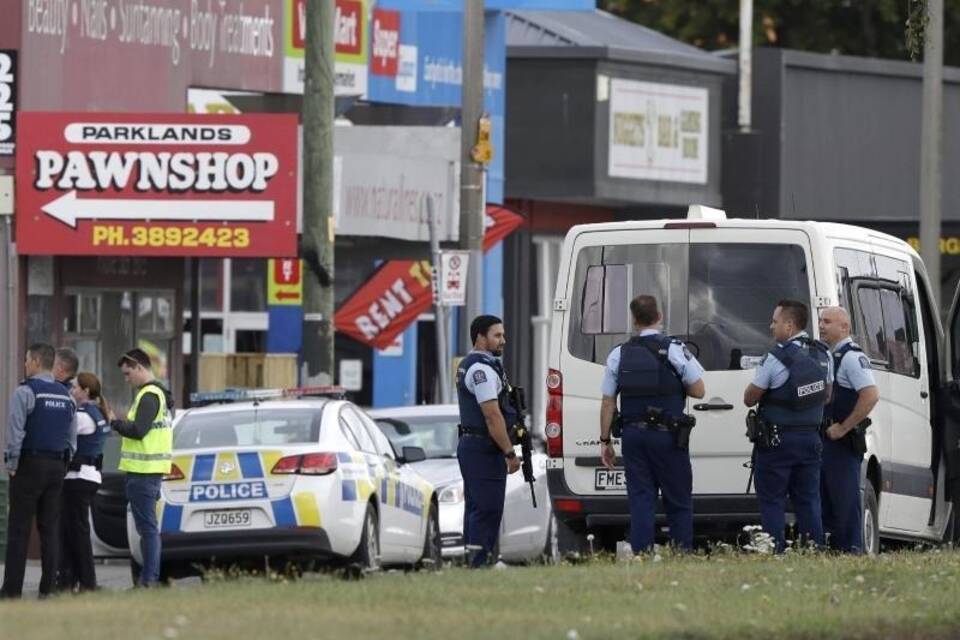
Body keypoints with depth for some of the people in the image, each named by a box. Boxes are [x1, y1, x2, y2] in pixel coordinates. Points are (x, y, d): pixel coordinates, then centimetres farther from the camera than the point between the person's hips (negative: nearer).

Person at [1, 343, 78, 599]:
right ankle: (48, 587, 4)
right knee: (50, 528, 7)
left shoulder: (26, 392, -10)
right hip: (57, 467, 6)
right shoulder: (66, 396, 12)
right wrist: (62, 465, 17)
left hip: (30, 464, -6)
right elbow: (73, 437, 15)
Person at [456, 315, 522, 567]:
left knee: (476, 509, 13)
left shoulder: (468, 365, 18)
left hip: (469, 443, 11)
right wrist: (510, 453, -18)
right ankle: (480, 562, -15)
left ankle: (473, 561, 15)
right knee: (487, 511, -12)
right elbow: (492, 416, -20)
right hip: (484, 449, -11)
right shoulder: (483, 369, -16)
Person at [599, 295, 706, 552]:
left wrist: (605, 440, 12)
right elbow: (698, 390, -5)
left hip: (633, 435, 3)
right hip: (667, 435, -3)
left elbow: (608, 402, 5)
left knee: (640, 500, 4)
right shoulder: (674, 350, -6)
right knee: (678, 501, 4)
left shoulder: (619, 355, 4)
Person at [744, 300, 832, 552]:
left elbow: (749, 398, -9)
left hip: (778, 440, -6)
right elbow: (827, 396, 17)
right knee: (808, 500, 11)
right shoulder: (822, 354, 5)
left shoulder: (777, 358, -17)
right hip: (810, 438, 6)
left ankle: (775, 552, -5)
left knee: (771, 501, 0)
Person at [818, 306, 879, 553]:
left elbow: (871, 396, -24)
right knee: (825, 496, 12)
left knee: (845, 499, -8)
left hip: (842, 441, -10)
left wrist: (843, 428, -20)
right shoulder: (827, 355, 16)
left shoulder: (852, 357, -13)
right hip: (825, 440, 10)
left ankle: (851, 549, -6)